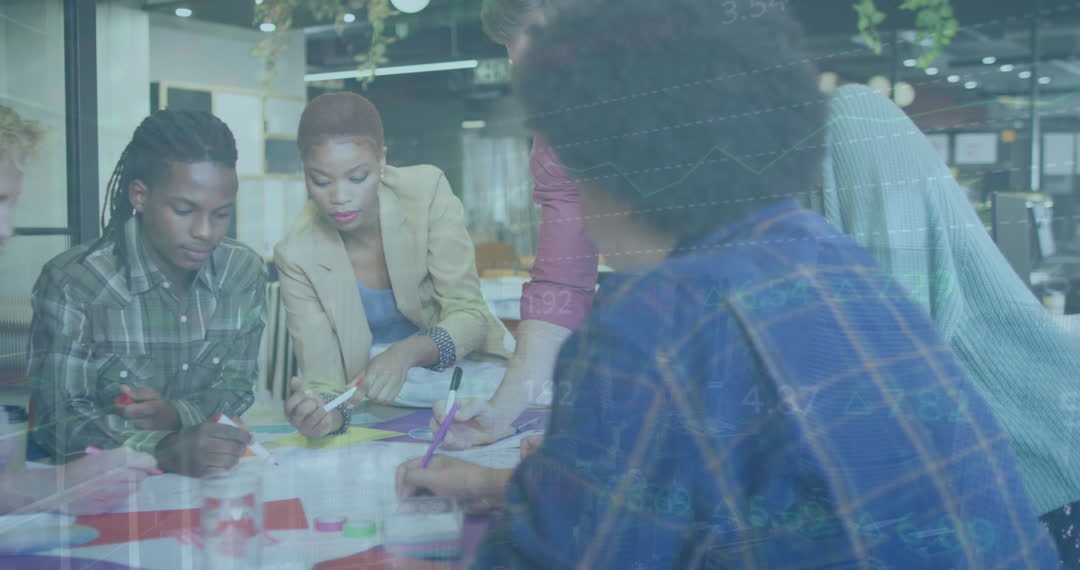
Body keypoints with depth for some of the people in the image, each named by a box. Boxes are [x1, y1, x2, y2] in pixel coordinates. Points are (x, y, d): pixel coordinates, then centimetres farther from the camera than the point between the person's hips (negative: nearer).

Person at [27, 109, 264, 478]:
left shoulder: (244, 272, -1)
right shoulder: (72, 282, -13)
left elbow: (237, 388, 5)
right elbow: (56, 421, -14)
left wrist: (178, 415, -16)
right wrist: (162, 450, -30)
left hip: (213, 481, 3)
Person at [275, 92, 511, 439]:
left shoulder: (427, 192, -16)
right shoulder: (297, 257, -16)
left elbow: (469, 314, -16)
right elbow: (324, 379, -16)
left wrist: (406, 353, -37)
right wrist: (326, 409, -41)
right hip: (372, 400, 1)